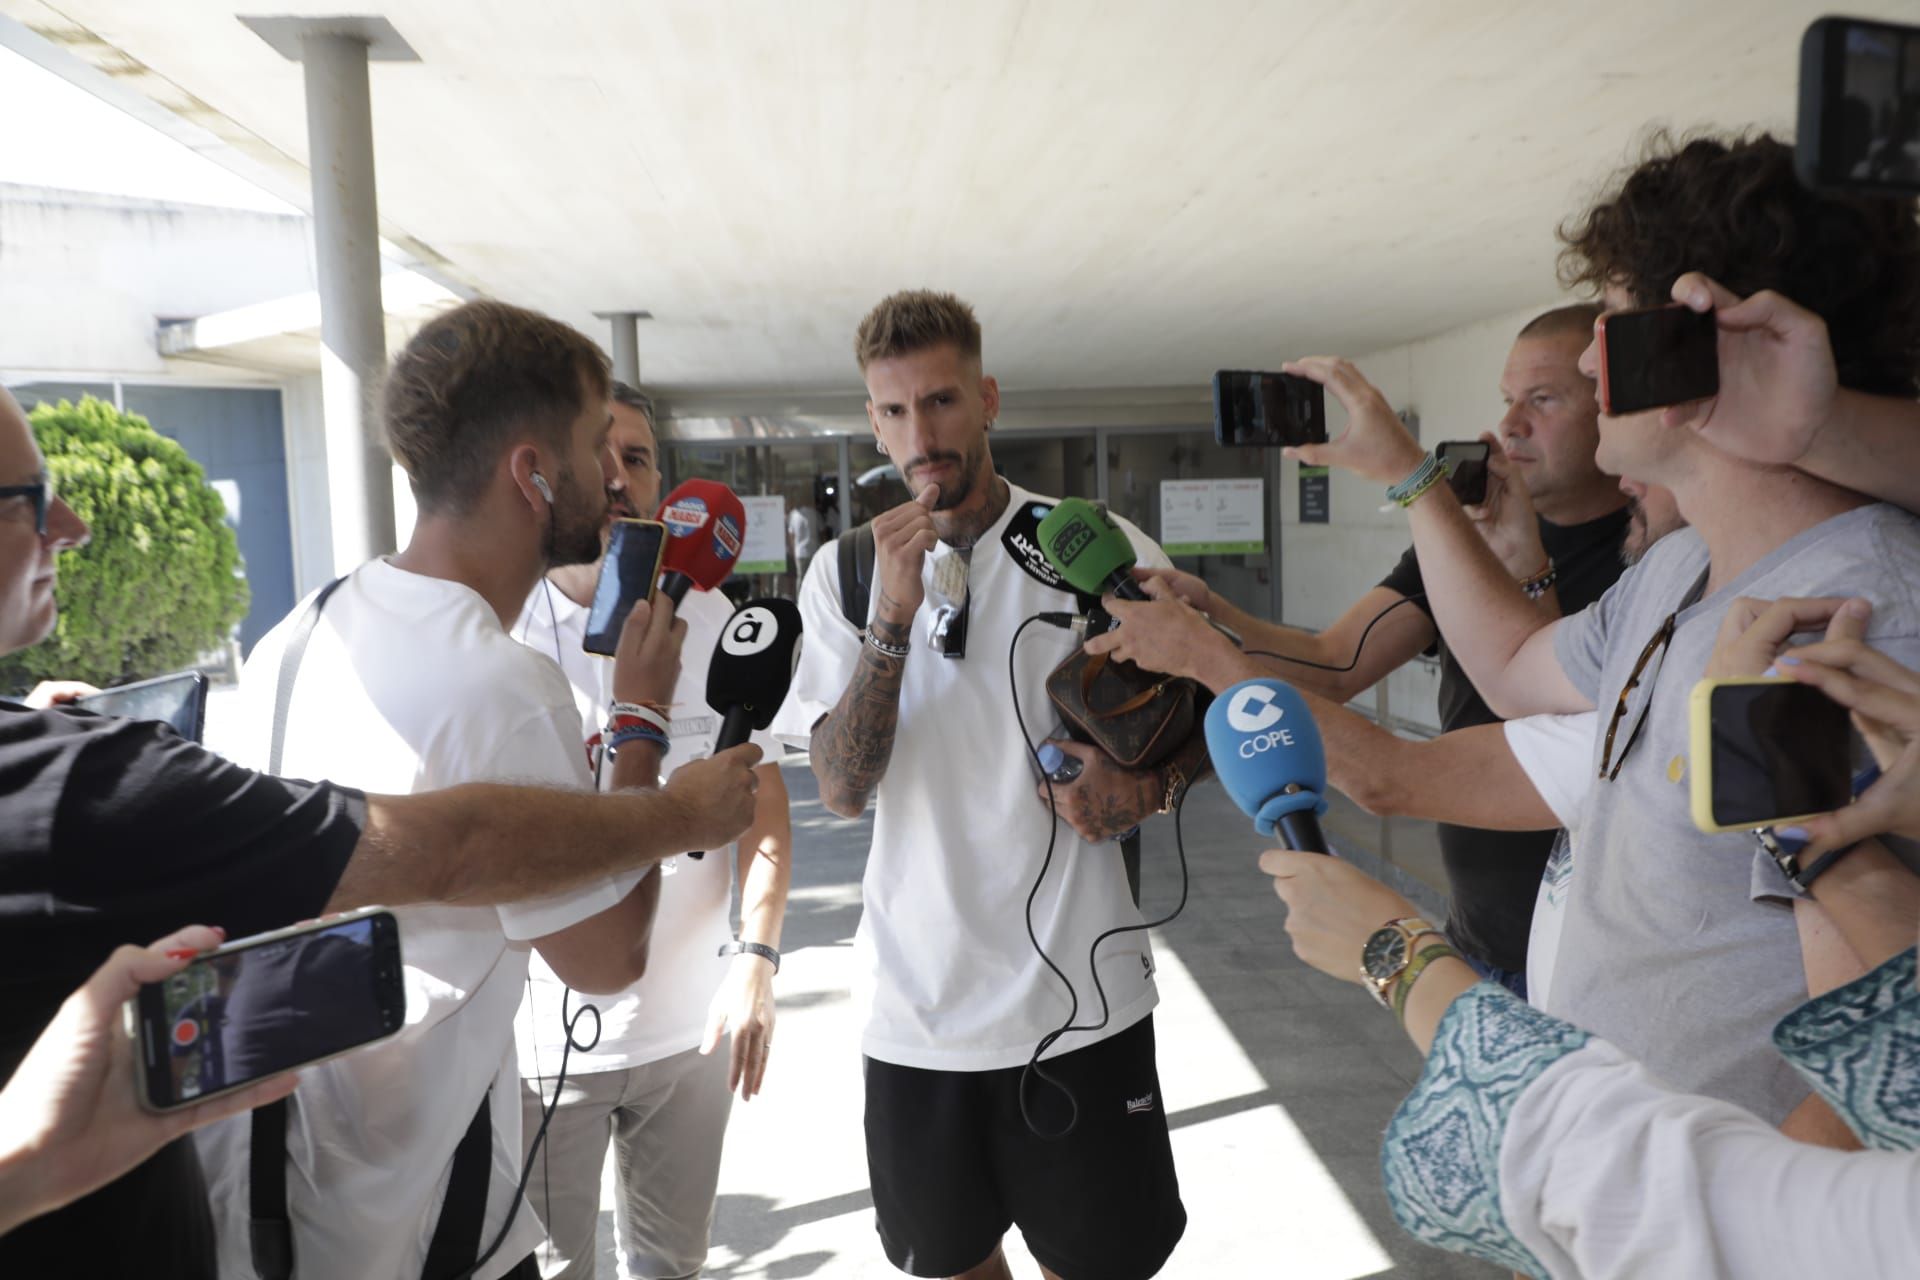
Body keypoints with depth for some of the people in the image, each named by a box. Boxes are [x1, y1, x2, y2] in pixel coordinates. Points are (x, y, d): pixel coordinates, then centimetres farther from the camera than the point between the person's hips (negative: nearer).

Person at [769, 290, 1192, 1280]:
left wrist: (1149, 782, -16)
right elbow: (842, 791, -9)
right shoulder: (846, 571, 0)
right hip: (916, 1008, 2)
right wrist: (893, 615, -21)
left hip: (1081, 1002, -2)